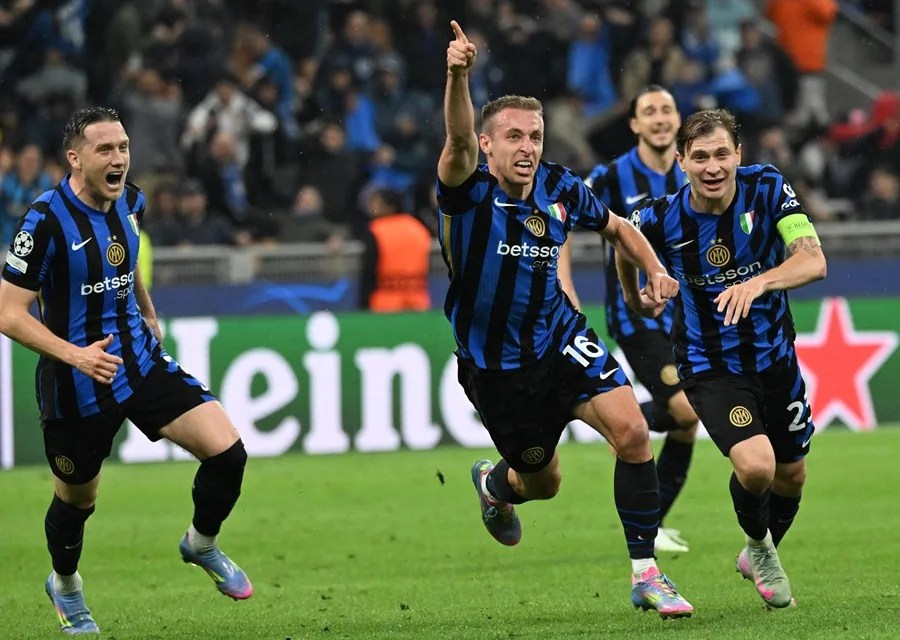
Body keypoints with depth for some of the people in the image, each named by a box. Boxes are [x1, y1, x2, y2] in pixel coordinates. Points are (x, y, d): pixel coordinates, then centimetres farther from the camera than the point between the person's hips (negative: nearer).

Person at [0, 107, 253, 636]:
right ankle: (65, 586, 44)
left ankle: (202, 544, 19)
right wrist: (75, 354, -30)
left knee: (227, 451, -10)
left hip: (142, 360, 5)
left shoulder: (130, 202, 0)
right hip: (77, 386, -5)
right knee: (77, 500, 12)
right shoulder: (47, 220, -21)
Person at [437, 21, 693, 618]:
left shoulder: (561, 189, -4)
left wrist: (656, 271, -2)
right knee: (543, 482, 11)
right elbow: (459, 140, -41)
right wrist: (459, 77, -60)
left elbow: (619, 228, 16)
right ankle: (495, 482, 51)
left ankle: (646, 575, -11)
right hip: (493, 364, -3)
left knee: (631, 430, -19)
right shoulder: (469, 189, -17)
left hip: (561, 340, 3)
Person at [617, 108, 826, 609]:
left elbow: (814, 261, -28)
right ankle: (758, 543, 11)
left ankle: (762, 557, 48)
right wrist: (634, 294, 25)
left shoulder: (768, 188, -16)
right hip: (710, 366, -3)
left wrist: (759, 282, -46)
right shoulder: (661, 219, -17)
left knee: (791, 476, 16)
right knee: (756, 466, -23)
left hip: (774, 356, 3)